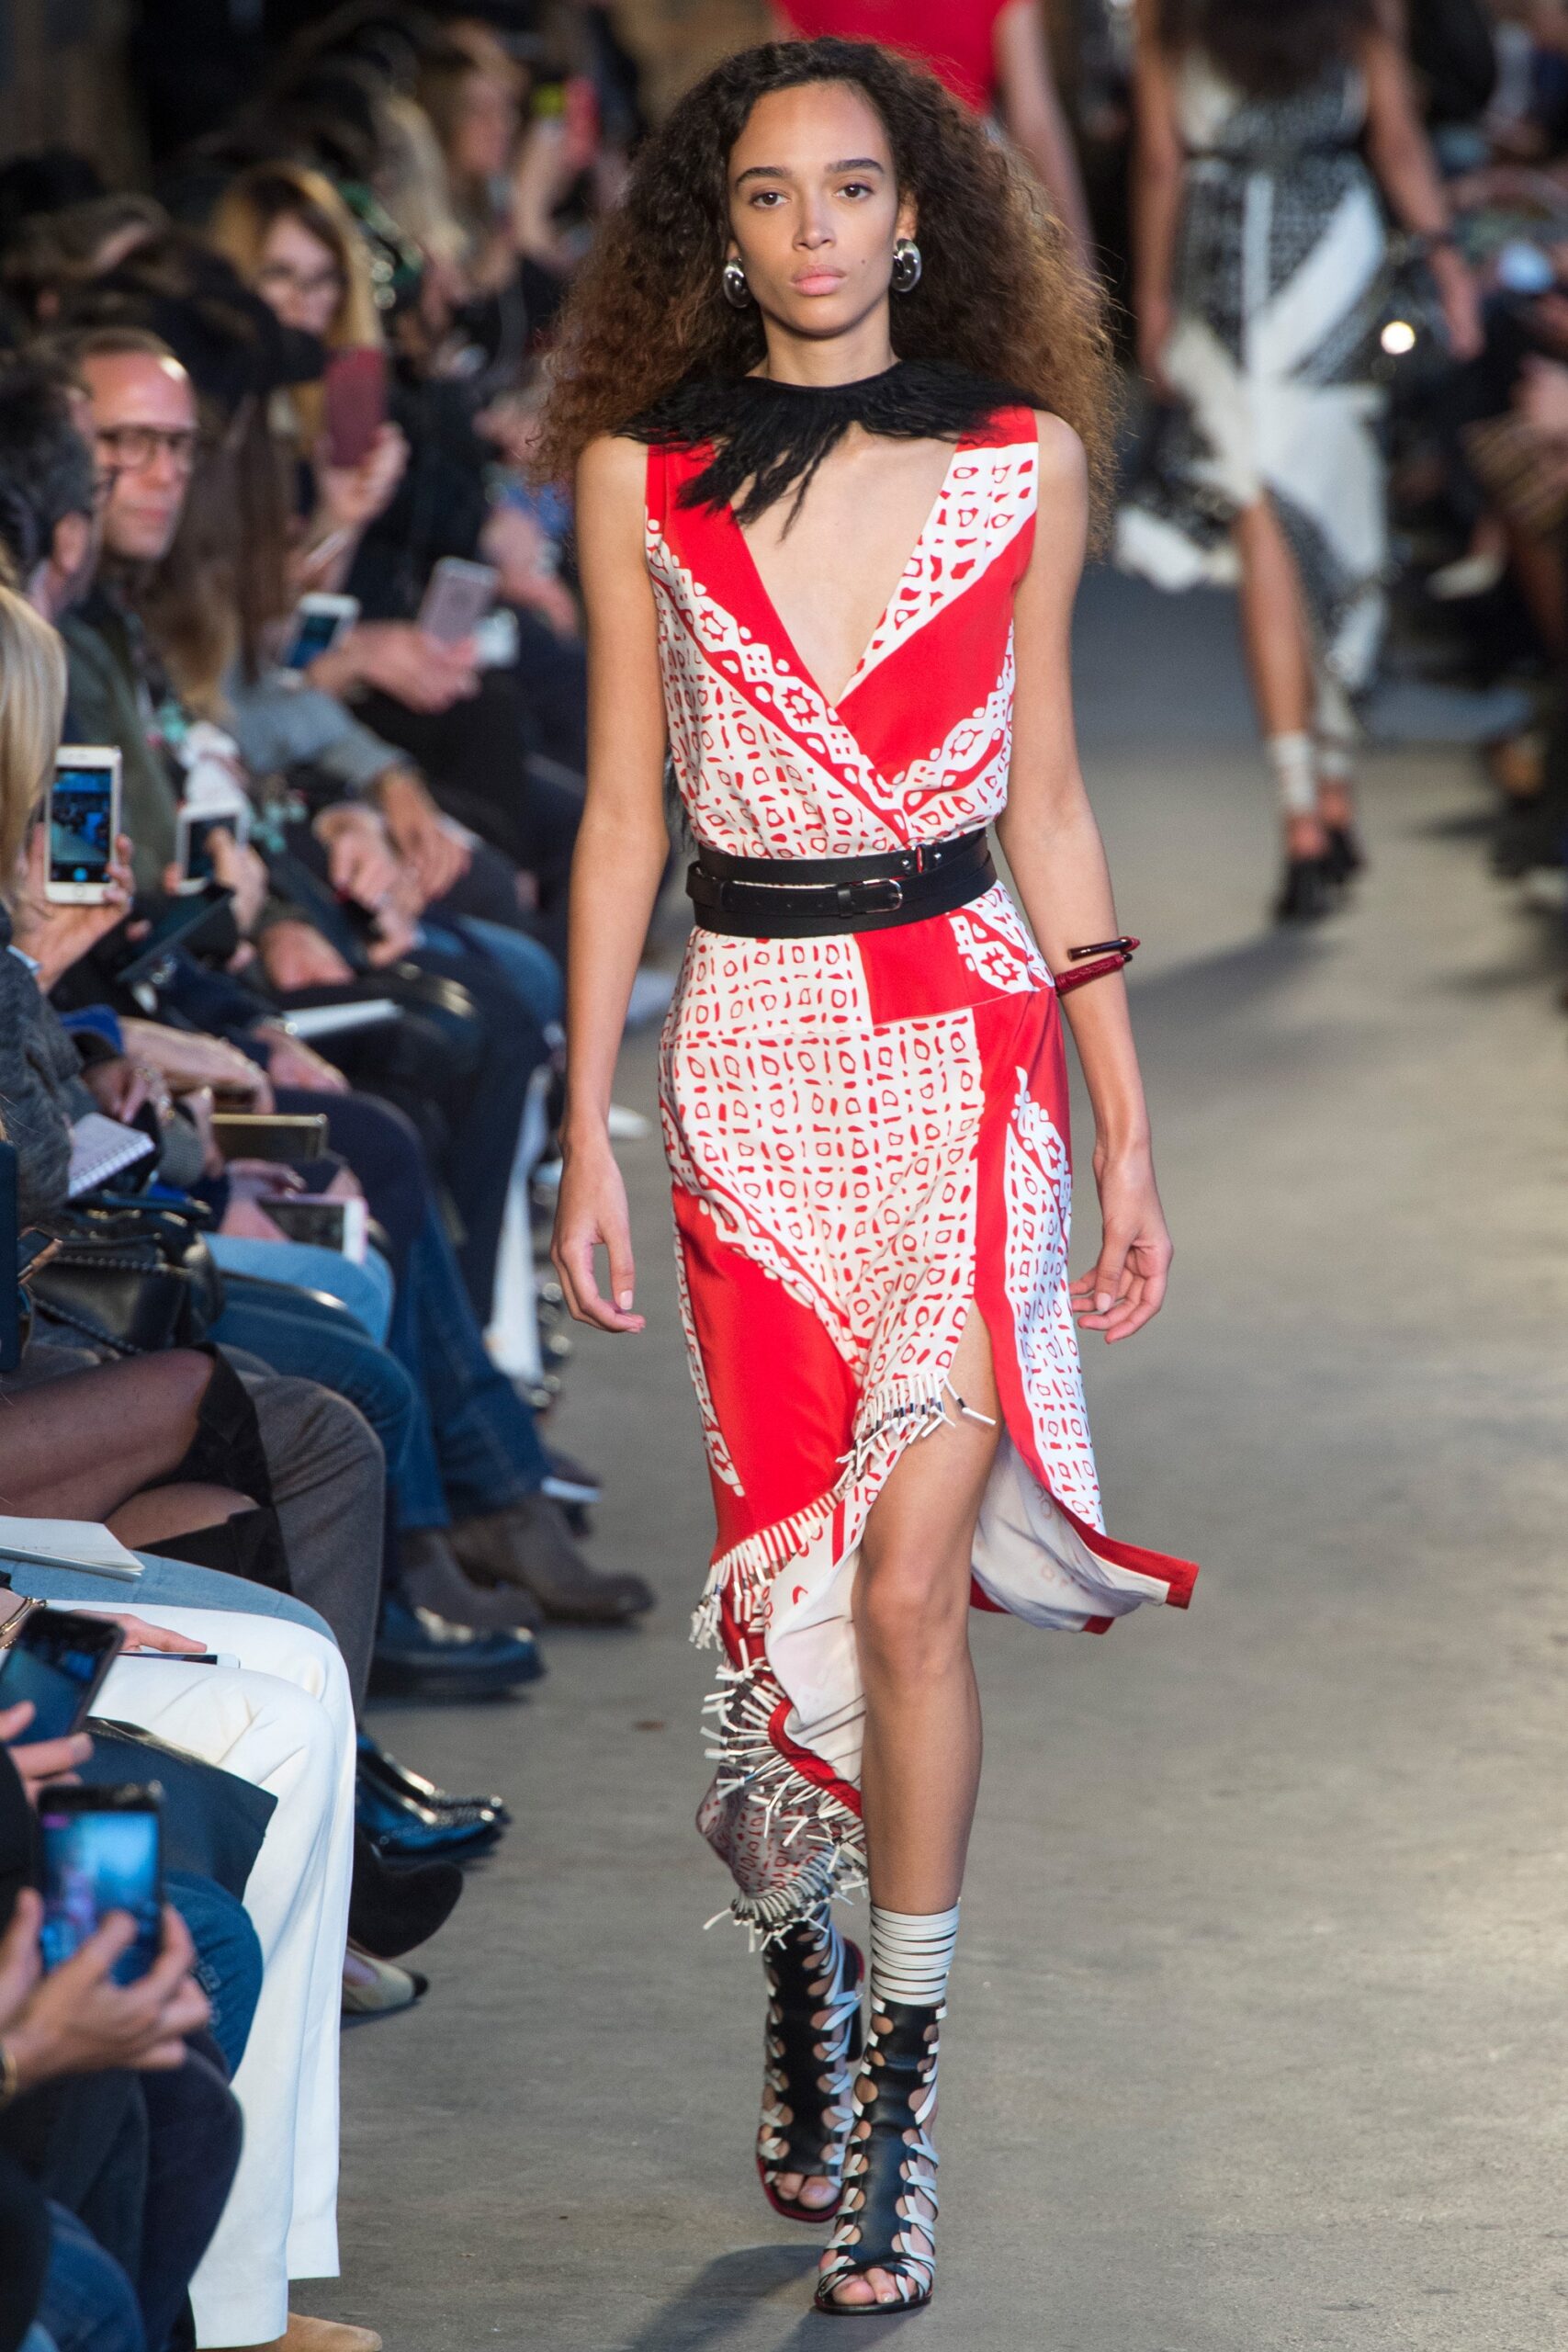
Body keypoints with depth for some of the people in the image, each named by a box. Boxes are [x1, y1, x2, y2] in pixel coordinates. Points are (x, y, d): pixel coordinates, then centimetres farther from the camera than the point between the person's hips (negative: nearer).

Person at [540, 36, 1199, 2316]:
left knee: (908, 1587, -9)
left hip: (967, 1051, -1)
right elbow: (622, 813, 6)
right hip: (750, 1059, 1)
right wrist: (586, 1129, 3)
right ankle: (797, 1967, 30)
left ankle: (898, 2103, -1)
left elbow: (1047, 801, 8)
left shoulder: (1024, 459, 3)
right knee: (786, 1574, 4)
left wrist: (1128, 1134, 7)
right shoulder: (641, 473, 3)